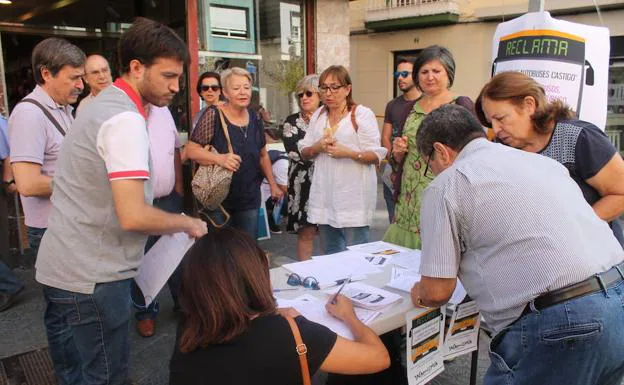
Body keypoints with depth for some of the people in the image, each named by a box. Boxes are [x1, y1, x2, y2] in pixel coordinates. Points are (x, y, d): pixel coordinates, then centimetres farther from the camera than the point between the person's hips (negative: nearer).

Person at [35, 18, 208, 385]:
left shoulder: (104, 104, 12)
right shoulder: (125, 120, -20)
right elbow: (133, 216, -28)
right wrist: (188, 223, -11)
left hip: (64, 269, 10)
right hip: (91, 277, -10)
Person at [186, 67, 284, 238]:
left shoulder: (254, 118, 5)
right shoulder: (213, 115, -11)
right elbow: (191, 150, -13)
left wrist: (273, 185, 16)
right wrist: (219, 158, -29)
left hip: (250, 199, 5)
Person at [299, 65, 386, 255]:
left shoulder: (363, 114, -3)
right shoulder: (318, 115, 13)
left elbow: (376, 156, -7)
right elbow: (304, 153, 14)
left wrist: (348, 153, -21)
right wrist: (318, 147, -7)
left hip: (353, 195, -5)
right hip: (325, 195, 6)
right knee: (329, 254, 15)